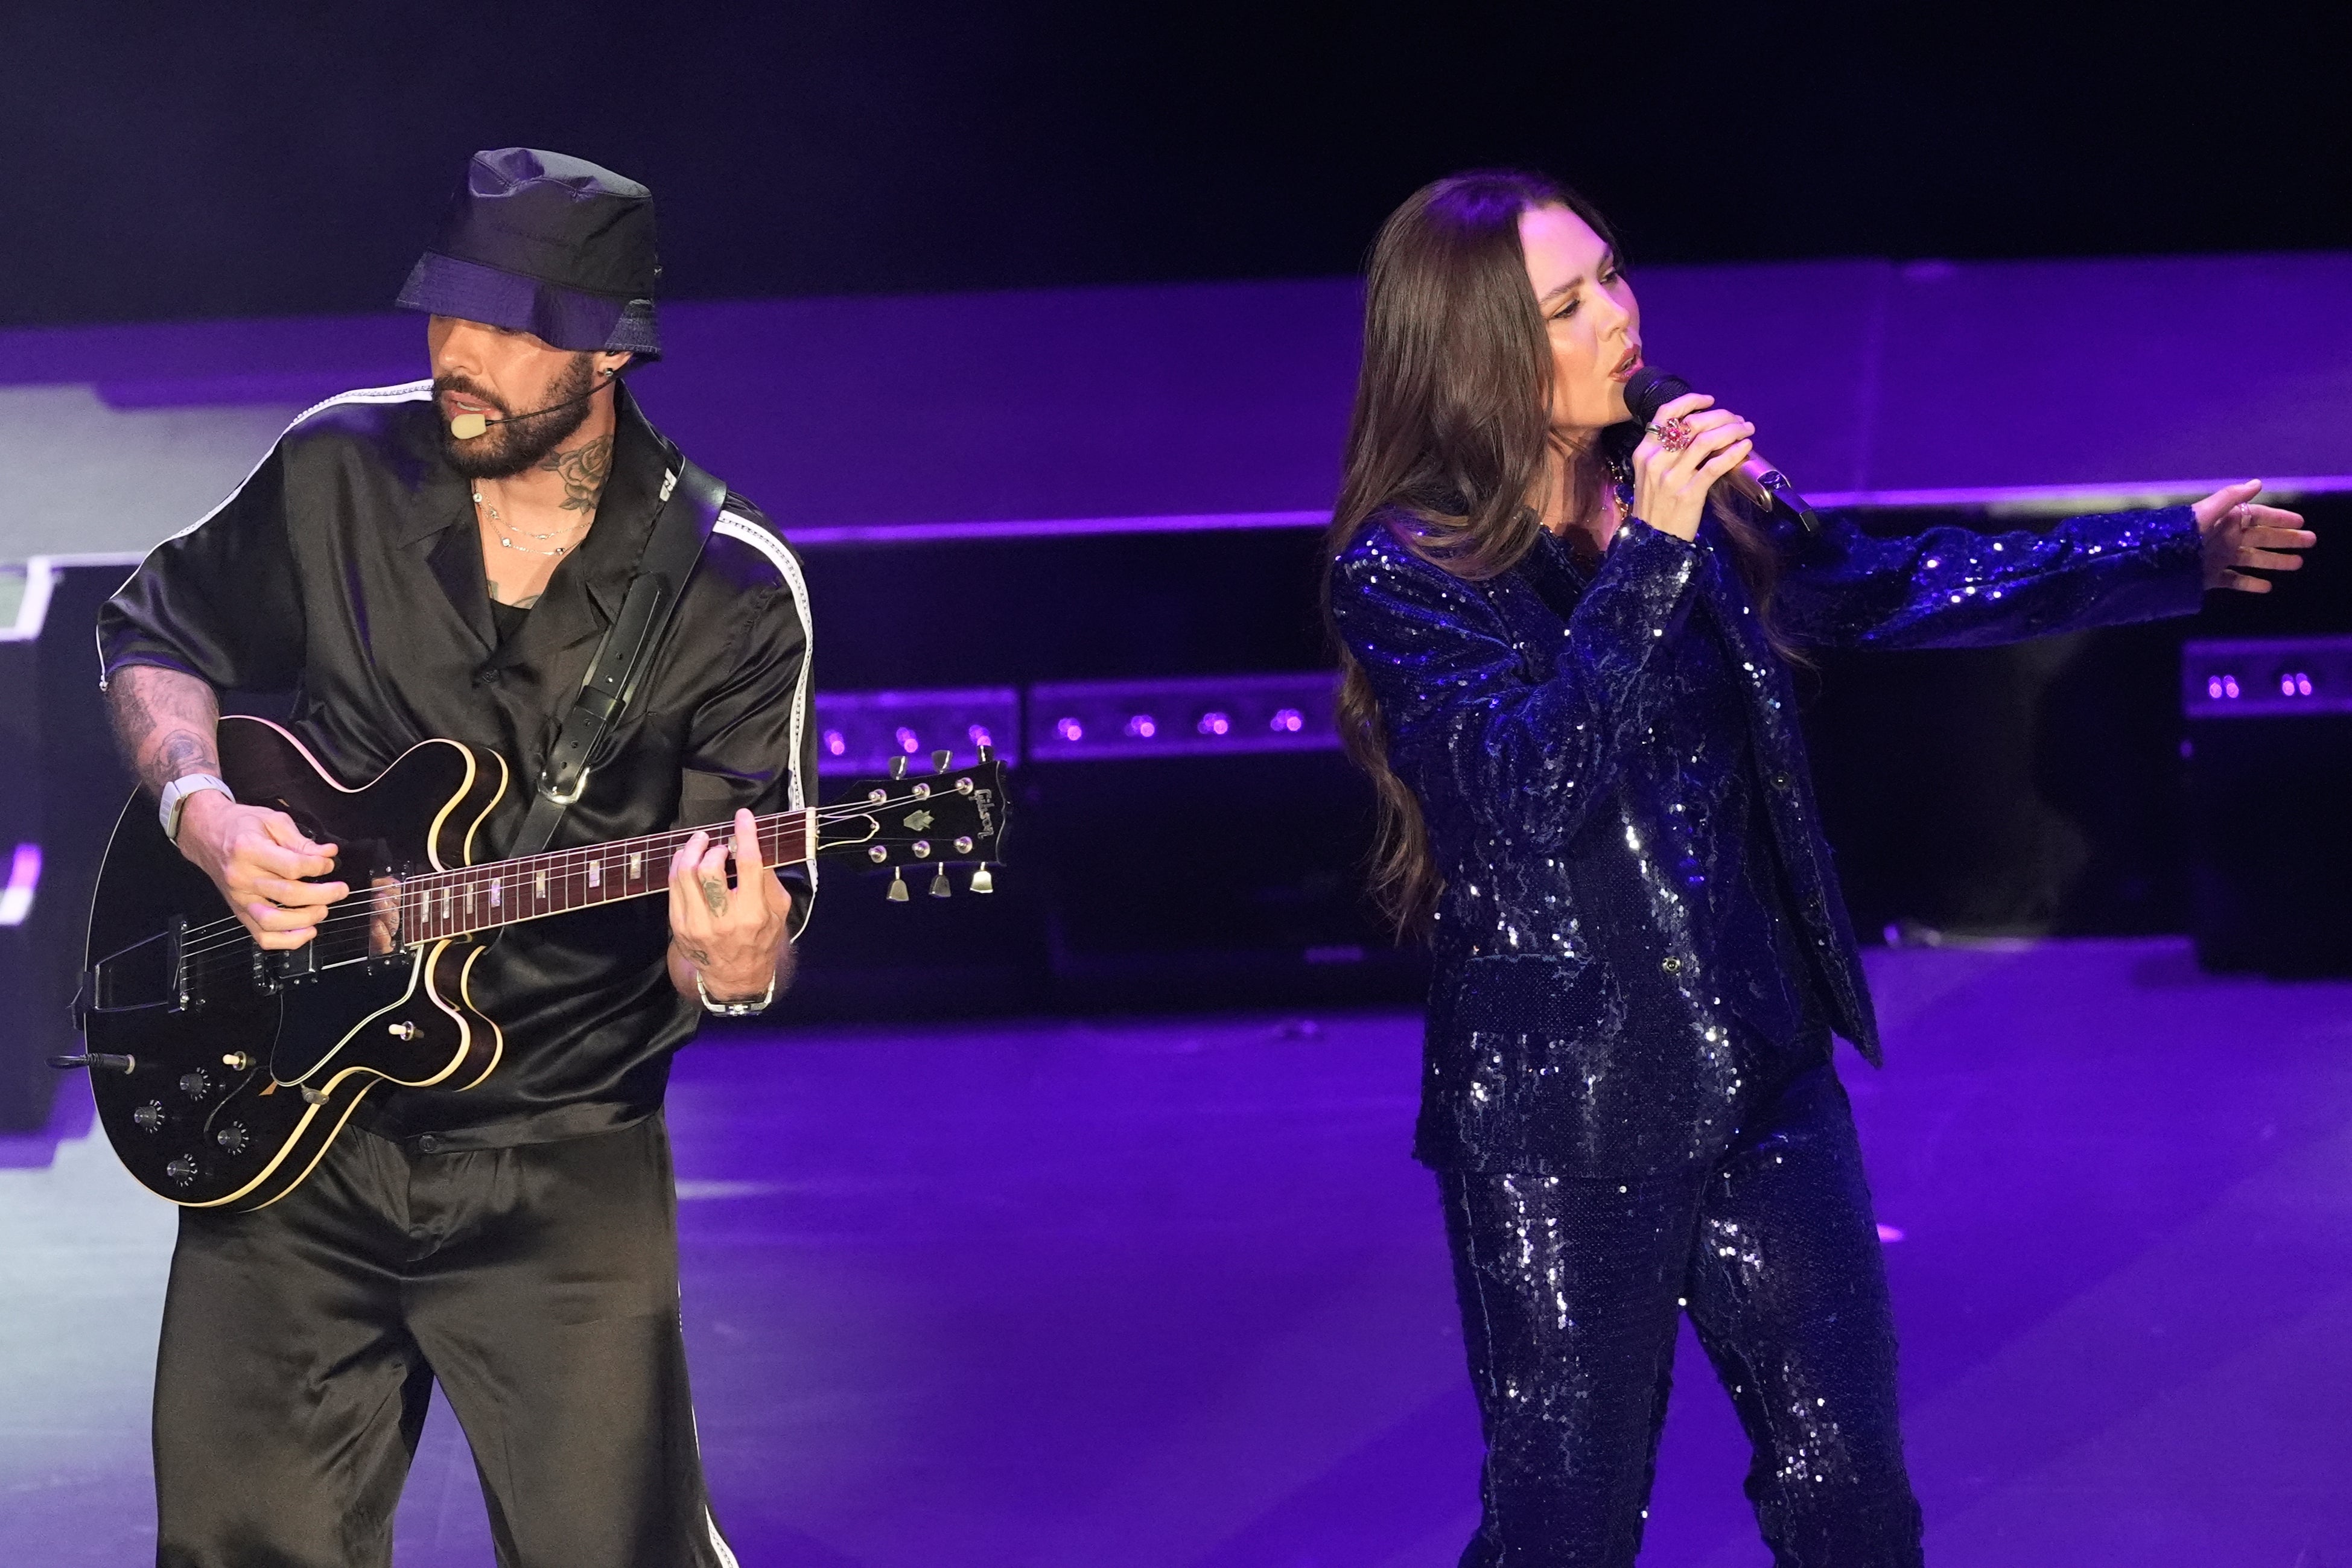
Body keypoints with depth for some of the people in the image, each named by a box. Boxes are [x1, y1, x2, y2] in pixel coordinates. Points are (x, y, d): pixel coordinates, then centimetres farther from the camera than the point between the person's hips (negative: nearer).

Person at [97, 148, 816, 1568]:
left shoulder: (733, 595, -8)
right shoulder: (340, 473, -1)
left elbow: (760, 915, -7)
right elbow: (155, 640, 14)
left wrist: (731, 970, -31)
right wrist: (202, 808, -5)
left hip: (561, 1166, -3)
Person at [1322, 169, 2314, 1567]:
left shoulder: (1685, 497, 5)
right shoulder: (1403, 573, -12)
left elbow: (1901, 591, 16)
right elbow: (1524, 791, -25)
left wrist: (2179, 554, 19)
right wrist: (1649, 557, -29)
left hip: (1761, 1077, 6)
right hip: (1561, 1122, -6)